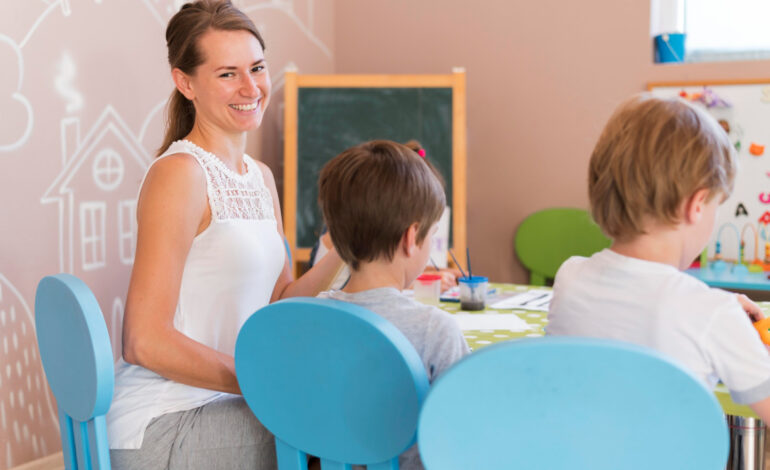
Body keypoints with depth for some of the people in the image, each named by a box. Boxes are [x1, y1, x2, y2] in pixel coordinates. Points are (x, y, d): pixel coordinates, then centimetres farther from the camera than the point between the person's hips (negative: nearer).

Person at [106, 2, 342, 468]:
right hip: (163, 425, -8)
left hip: (220, 404, 8)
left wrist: (342, 253, -2)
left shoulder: (261, 177, 12)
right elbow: (146, 341, -19)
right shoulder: (179, 173, -15)